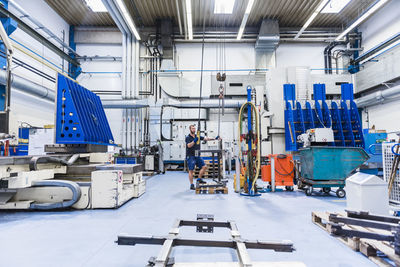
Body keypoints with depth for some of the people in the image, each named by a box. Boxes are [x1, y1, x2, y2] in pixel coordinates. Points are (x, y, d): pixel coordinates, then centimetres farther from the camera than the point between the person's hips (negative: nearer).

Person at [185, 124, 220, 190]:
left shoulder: (197, 136, 9)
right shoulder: (188, 138, -6)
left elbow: (206, 138, 1)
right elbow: (189, 145, -22)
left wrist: (214, 138, -9)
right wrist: (194, 141, -34)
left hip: (197, 156, 6)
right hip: (190, 156, -6)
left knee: (204, 166, 1)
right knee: (191, 170, -4)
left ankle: (199, 179, 16)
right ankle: (192, 185, 3)